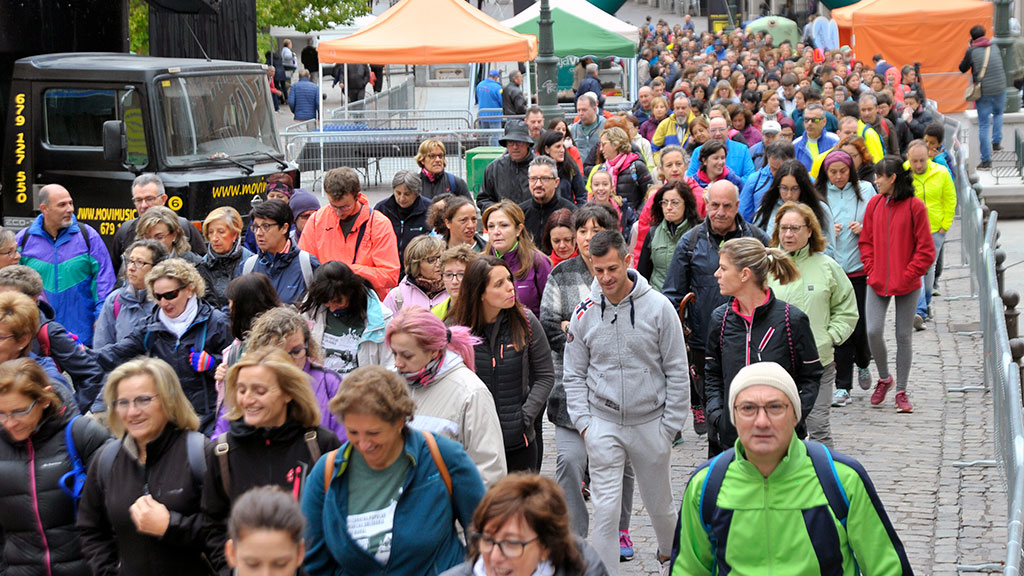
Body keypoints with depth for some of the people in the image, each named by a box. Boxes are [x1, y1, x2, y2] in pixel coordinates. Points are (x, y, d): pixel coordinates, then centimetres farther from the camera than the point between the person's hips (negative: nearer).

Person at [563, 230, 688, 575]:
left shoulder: (658, 307, -8)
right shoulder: (584, 313, -2)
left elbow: (677, 372, -3)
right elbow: (574, 375, 6)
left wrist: (670, 425, -5)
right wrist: (583, 422, -4)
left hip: (650, 422, 0)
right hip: (603, 424, 0)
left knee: (658, 503, 16)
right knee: (605, 508, -6)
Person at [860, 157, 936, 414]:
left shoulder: (915, 206, -7)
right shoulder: (874, 204, 5)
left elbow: (925, 249, -5)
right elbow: (866, 241, 12)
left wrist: (908, 275, -11)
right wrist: (871, 269, 0)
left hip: (906, 284, -3)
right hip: (877, 283, 3)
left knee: (904, 336, 4)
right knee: (873, 331, -8)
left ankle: (901, 390, 16)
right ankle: (884, 378, 17)